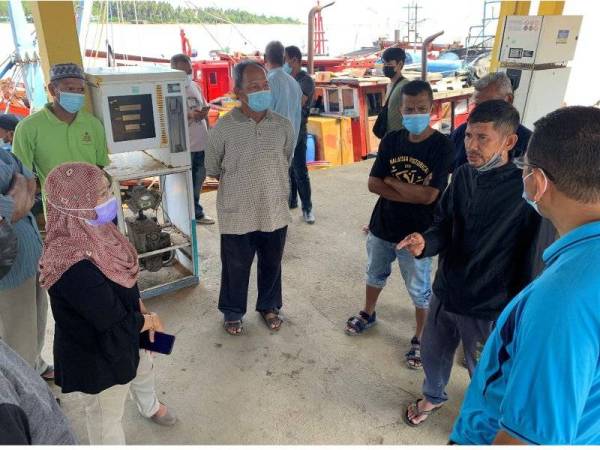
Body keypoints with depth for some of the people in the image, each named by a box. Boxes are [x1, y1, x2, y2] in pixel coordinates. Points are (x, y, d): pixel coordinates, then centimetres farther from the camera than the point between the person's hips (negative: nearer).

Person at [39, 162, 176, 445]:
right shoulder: (75, 269, -40)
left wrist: (142, 312, -4)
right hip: (96, 355, -9)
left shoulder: (95, 231, -13)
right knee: (106, 415, 19)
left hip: (125, 337, 9)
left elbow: (127, 278, 2)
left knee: (143, 368, 35)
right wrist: (150, 321, -11)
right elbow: (116, 324, -29)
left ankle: (150, 407, 68)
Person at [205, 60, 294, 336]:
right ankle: (232, 311, 39)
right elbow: (213, 170, 0)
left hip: (275, 213, 3)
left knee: (271, 264, 20)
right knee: (235, 267, 15)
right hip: (236, 215, -2)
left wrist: (267, 183, 9)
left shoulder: (283, 126, -6)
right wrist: (240, 184, 6)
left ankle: (269, 306, 44)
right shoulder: (223, 129, -13)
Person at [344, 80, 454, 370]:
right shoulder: (391, 140, -4)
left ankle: (420, 339, 33)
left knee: (420, 290, 13)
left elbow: (429, 195, -24)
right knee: (375, 274, 25)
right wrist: (412, 193, -19)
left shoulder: (442, 146, -16)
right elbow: (373, 184, -9)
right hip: (382, 226, 5)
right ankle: (368, 314, 50)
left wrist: (391, 180, -14)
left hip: (417, 234, -4)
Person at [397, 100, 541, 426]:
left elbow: (530, 260, -16)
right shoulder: (463, 175, -5)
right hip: (445, 292, 5)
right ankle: (433, 396, 56)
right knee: (432, 352, 25)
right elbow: (443, 225, 1)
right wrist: (425, 243, -22)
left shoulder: (526, 189, -21)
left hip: (489, 306, -5)